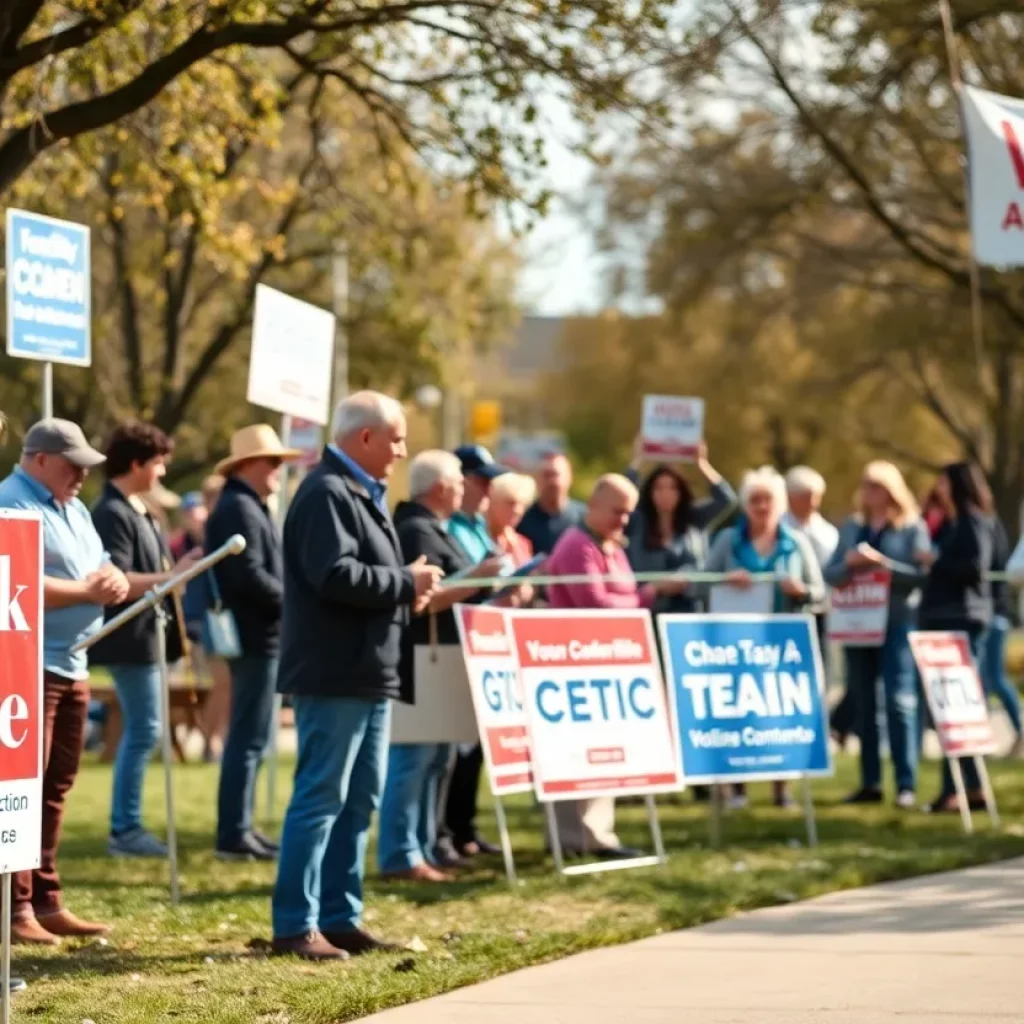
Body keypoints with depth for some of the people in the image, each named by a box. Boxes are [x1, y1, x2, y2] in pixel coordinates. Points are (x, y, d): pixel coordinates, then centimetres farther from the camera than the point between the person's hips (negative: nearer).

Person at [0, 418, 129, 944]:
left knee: (54, 788, 11)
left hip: (71, 665, 9)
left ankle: (45, 900, 16)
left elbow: (107, 572, 20)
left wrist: (112, 580, -5)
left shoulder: (74, 510, 19)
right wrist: (86, 591, -13)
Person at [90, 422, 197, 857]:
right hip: (130, 639, -10)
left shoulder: (136, 511, 15)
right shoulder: (113, 514, -16)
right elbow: (119, 583, -23)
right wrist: (173, 576, -20)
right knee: (143, 731, -8)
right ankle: (125, 829, -4)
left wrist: (176, 571, 8)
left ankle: (126, 826, 19)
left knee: (140, 732, 13)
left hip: (146, 635, 10)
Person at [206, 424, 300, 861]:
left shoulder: (249, 507, 19)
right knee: (249, 738, -9)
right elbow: (248, 575, -23)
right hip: (256, 637, -11)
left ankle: (239, 827, 20)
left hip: (259, 636, 11)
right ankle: (233, 835, -7)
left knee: (249, 738, 15)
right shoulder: (239, 509, -14)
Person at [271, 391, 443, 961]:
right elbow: (335, 574, -25)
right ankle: (295, 925, -4)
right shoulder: (327, 493, -14)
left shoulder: (365, 495, 19)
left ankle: (340, 917, 18)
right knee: (321, 798, -8)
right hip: (334, 675, -10)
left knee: (360, 801, 12)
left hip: (371, 676, 10)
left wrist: (407, 592, 7)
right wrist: (406, 584, -15)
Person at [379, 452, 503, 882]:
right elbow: (426, 599, -23)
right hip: (419, 668, -11)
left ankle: (424, 848, 17)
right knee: (415, 758, -10)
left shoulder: (429, 529, 20)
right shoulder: (416, 531, -14)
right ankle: (400, 856, -8)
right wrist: (479, 578, -19)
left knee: (434, 759, 13)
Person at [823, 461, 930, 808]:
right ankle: (870, 783, 13)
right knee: (861, 705, 7)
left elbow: (920, 575, -11)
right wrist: (849, 562, -12)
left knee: (899, 702, -10)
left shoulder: (913, 528, -1)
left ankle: (906, 785, -8)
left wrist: (881, 562, -19)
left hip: (897, 623, -5)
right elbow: (830, 575, 8)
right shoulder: (852, 527, 12)